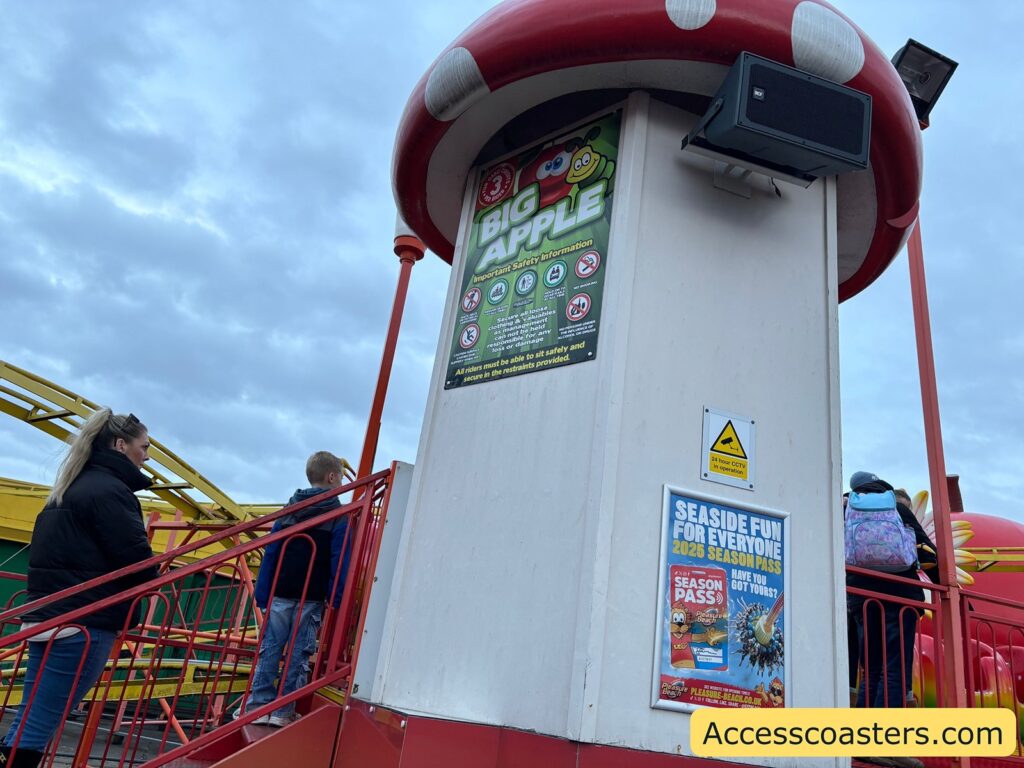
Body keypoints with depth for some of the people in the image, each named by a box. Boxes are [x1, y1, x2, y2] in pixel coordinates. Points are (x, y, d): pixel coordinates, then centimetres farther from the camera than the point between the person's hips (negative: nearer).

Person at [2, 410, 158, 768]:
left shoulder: (72, 487, 17)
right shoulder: (110, 490, -13)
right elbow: (135, 558, -17)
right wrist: (155, 581, 3)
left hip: (48, 617, 9)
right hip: (82, 624, -9)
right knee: (36, 729, -4)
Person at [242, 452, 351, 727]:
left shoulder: (289, 510, 9)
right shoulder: (339, 518, -4)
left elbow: (270, 555, 6)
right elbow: (339, 563, -9)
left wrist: (262, 593, 8)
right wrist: (336, 600, -5)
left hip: (280, 594, 3)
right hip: (312, 599, -3)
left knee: (270, 649, 10)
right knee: (299, 654, 5)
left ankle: (258, 704, 11)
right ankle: (283, 711, 9)